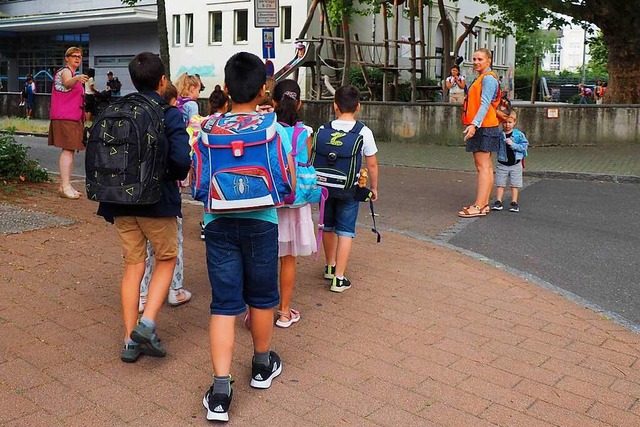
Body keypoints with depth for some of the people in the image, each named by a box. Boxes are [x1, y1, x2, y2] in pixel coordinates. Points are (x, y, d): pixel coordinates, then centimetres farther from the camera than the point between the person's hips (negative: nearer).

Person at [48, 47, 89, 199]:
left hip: (73, 117, 10)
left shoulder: (74, 74, 21)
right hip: (65, 118, -10)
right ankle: (65, 187, -18)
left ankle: (65, 185, 15)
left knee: (70, 150, 10)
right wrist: (77, 78, -55)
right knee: (68, 150, -15)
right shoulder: (65, 71, -8)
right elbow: (67, 83, -34)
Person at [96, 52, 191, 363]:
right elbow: (181, 160, -20)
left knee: (133, 266, 12)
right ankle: (146, 324, -1)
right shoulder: (170, 114, -10)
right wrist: (175, 176, 1)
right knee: (166, 259, 15)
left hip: (121, 200, 5)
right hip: (157, 200, -4)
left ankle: (130, 340, 17)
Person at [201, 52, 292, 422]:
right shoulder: (274, 129, -7)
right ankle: (263, 366, 38)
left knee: (224, 304, 6)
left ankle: (220, 391, 2)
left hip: (219, 223, 1)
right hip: (261, 223, -1)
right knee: (261, 297, 17)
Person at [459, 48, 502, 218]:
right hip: (482, 128, 11)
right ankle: (484, 204, 15)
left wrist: (474, 124, -31)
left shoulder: (488, 78, -11)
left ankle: (478, 206, -13)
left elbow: (485, 104, -21)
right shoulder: (483, 78, 21)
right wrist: (473, 124, 20)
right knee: (486, 166, 10)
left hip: (484, 127, -11)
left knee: (483, 166, -12)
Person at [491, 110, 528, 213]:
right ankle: (498, 201, 13)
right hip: (502, 164, 1)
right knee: (500, 184, 5)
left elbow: (524, 146, -10)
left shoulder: (519, 135, -6)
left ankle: (514, 202, 13)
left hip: (515, 164, -1)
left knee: (515, 185, 6)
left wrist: (513, 144, -21)